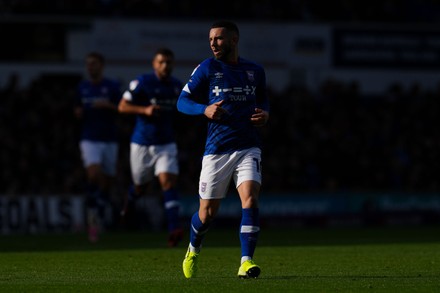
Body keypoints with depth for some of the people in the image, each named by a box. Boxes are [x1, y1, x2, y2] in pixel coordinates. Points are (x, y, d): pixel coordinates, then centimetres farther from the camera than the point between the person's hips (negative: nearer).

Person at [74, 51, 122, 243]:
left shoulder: (112, 87, 1)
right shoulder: (82, 87, 10)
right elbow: (78, 111, 21)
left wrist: (107, 105, -19)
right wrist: (78, 113, -2)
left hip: (109, 140, 0)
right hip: (89, 139, 0)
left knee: (107, 181, 4)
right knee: (94, 175, -22)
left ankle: (99, 217, 21)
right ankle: (92, 214, -10)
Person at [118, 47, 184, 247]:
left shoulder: (177, 86, 5)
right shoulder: (142, 83, -11)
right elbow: (122, 106, -10)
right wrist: (145, 110, -23)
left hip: (166, 144, 2)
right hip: (142, 144, -2)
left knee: (169, 182, -17)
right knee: (140, 187, 12)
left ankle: (173, 229, -26)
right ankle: (130, 200, 50)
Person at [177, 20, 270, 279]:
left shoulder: (255, 71, 9)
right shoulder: (207, 69, 1)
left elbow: (263, 100, 25)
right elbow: (183, 101, 1)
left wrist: (265, 115, 3)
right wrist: (205, 109, -18)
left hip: (248, 148, 1)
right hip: (217, 149, -1)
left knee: (250, 199, -21)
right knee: (207, 212, 5)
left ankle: (246, 262, -19)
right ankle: (193, 251, 35)